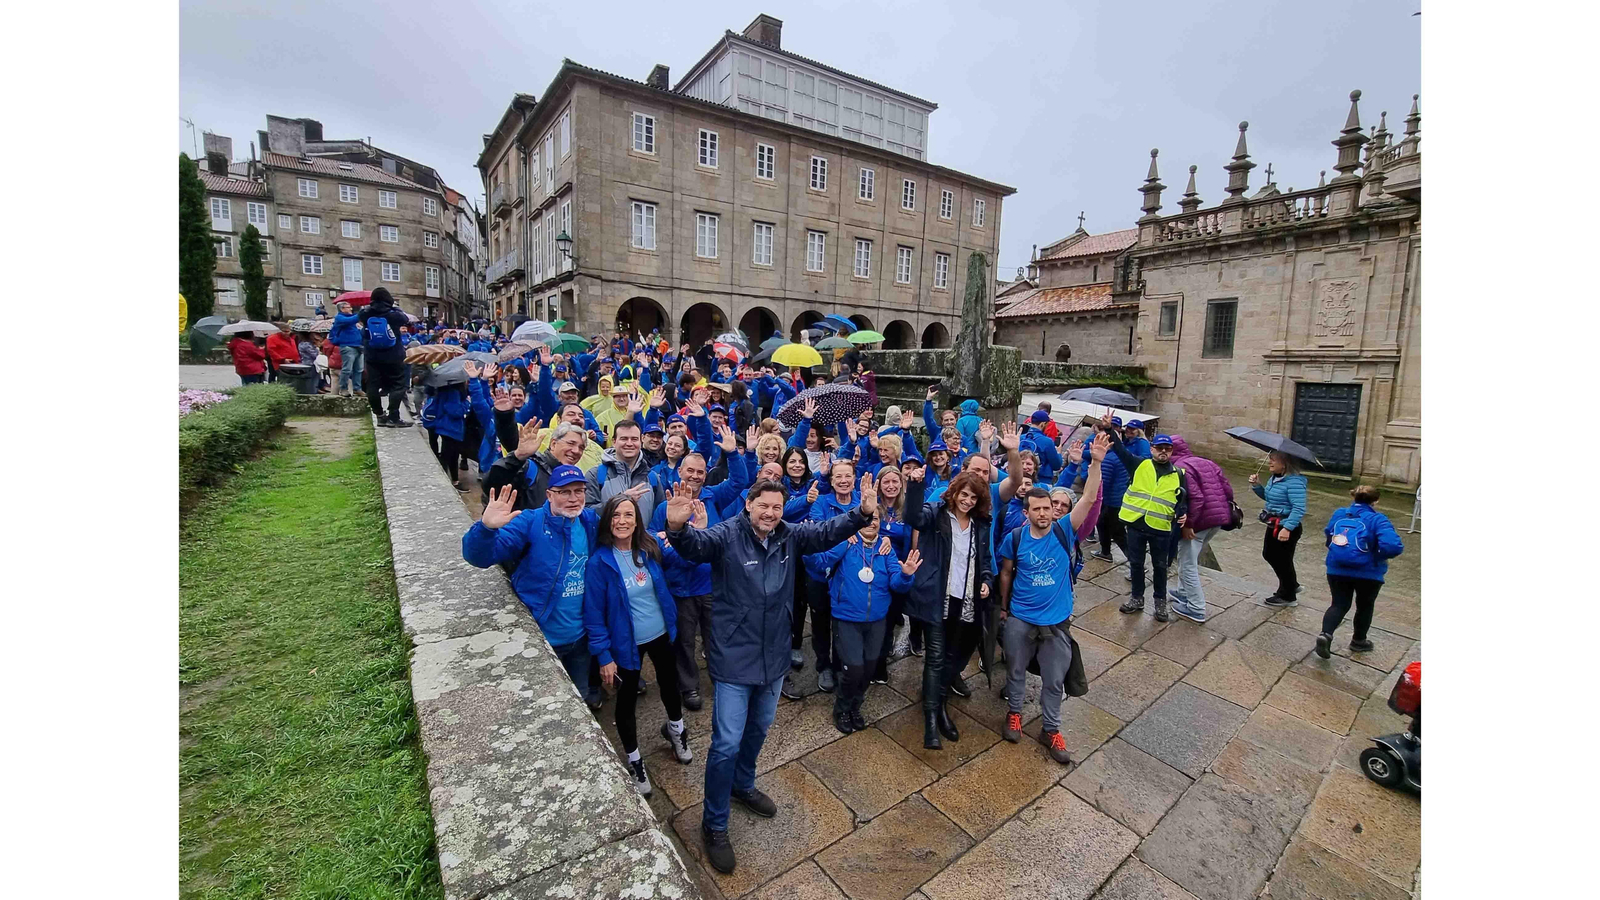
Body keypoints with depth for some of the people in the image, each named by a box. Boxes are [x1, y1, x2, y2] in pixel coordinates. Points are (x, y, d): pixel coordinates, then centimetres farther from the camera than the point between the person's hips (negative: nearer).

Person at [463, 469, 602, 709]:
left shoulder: (591, 521, -3)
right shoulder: (530, 522, -17)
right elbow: (479, 556, -26)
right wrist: (487, 527, -44)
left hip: (580, 637, 4)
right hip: (539, 638, -4)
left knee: (580, 701, 25)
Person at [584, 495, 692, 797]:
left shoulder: (648, 550, -9)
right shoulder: (599, 561, -21)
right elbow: (594, 613, -16)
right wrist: (603, 656, -15)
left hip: (660, 634, 4)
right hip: (626, 643, -4)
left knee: (669, 683, 24)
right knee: (627, 701, 14)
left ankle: (674, 728, 54)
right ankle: (634, 760, 40)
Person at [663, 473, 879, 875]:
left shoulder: (790, 536, -3)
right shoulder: (726, 535, -17)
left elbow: (827, 532, -8)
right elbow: (695, 544, -34)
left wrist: (862, 513, -24)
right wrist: (677, 527, -57)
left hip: (774, 655, 5)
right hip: (734, 657, -5)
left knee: (758, 728, 25)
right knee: (727, 743, 1)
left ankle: (743, 785, 52)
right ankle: (714, 825, 25)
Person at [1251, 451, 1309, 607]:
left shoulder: (1294, 482, -25)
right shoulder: (1274, 478, 4)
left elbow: (1299, 509, -31)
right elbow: (1268, 497, 20)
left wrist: (1287, 528, -37)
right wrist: (1256, 485, 4)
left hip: (1287, 529, -10)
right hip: (1273, 525, 10)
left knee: (1282, 560, 6)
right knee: (1268, 555, 23)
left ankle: (1287, 596, 27)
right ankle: (1291, 585, 43)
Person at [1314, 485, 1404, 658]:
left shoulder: (1338, 514, 4)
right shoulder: (1377, 520, -11)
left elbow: (1327, 537, 15)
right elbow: (1393, 546, -23)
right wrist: (1379, 555, -5)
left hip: (1337, 569, 3)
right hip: (1368, 572, -3)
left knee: (1339, 604, 13)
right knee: (1365, 606, 21)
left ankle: (1325, 634, -10)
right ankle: (1358, 641, 35)